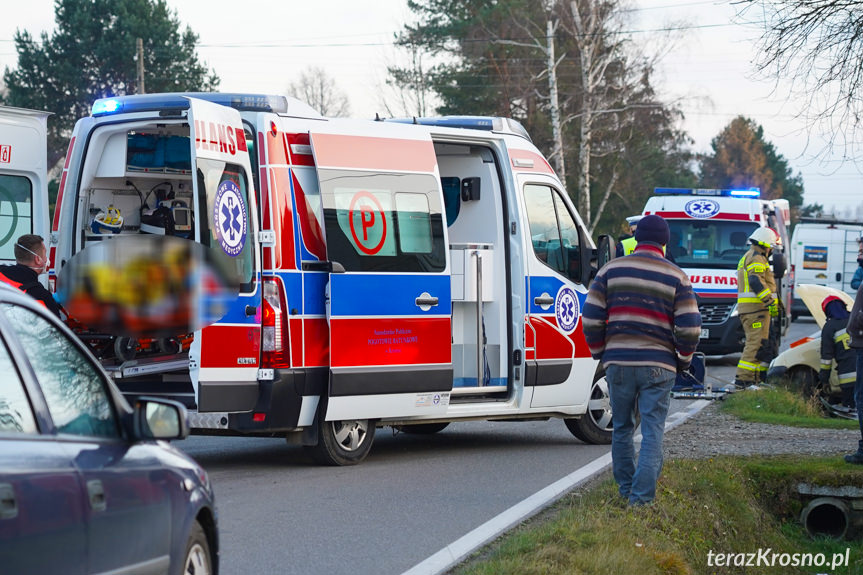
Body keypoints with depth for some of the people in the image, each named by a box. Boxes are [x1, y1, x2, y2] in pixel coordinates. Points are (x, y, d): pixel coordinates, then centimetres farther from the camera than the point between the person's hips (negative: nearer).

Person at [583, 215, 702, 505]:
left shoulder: (611, 270, 4)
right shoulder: (676, 277, 0)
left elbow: (591, 317, 2)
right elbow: (690, 326, -6)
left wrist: (600, 352, 16)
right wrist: (683, 360, 10)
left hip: (617, 363, 2)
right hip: (658, 366, -2)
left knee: (621, 428, 17)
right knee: (653, 431, 0)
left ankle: (626, 488, 25)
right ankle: (642, 495, -9)